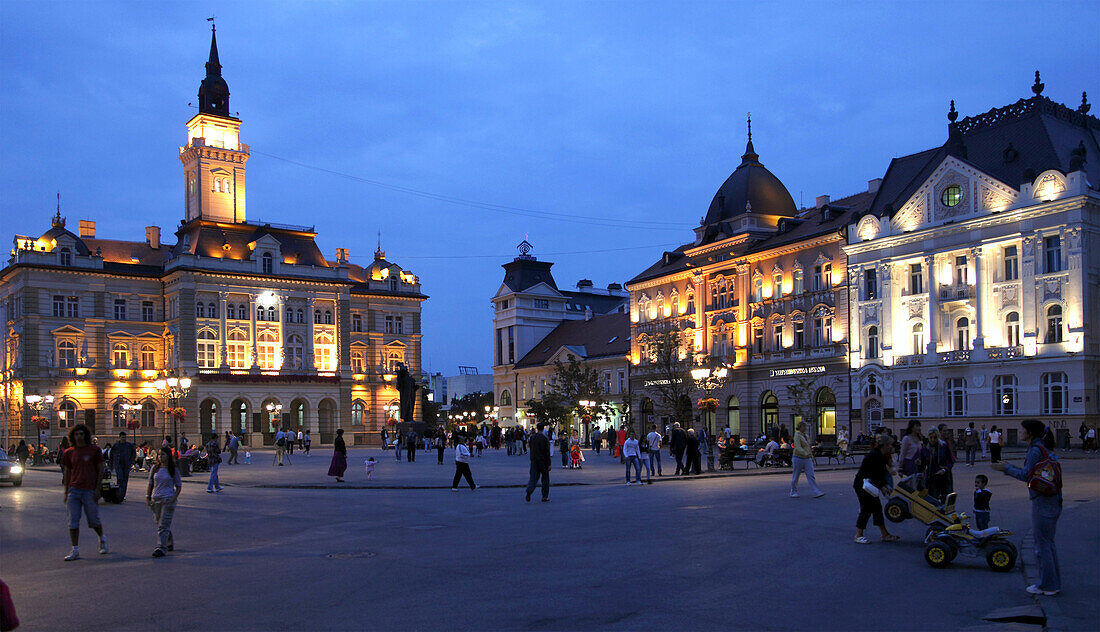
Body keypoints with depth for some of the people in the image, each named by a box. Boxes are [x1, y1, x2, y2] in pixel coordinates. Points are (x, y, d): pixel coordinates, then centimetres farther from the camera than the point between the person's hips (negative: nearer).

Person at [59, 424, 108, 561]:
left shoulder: (95, 450, 1)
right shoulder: (69, 453, 9)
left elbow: (100, 470, 1)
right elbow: (67, 472, 16)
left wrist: (97, 489, -6)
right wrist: (66, 492, 13)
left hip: (89, 490, -3)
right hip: (74, 490, 3)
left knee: (93, 521, 4)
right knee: (73, 521, -1)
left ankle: (102, 539, 31)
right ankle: (75, 551, 4)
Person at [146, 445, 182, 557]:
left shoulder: (173, 470, -2)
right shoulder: (154, 468, 7)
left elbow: (179, 486, 2)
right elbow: (150, 484, 12)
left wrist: (173, 498, -10)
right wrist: (147, 497, 1)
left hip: (168, 499, -5)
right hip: (155, 499, 5)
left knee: (164, 524, -11)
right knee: (159, 523, 14)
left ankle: (161, 547, -13)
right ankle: (170, 543, 32)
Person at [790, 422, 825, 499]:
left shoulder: (805, 435, 11)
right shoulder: (797, 436, -13)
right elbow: (798, 447, -27)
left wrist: (812, 457, 22)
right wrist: (806, 454, -41)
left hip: (807, 459, 6)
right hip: (798, 458, -6)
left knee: (811, 476, -4)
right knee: (796, 476, 5)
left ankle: (816, 492, -12)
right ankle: (793, 492, 18)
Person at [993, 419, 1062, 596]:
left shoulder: (1035, 450, -15)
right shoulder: (1045, 449, 14)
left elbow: (1026, 475, -14)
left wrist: (1006, 468, -2)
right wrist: (1008, 468, 19)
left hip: (1043, 501, -10)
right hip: (1054, 501, 10)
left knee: (1042, 544, -2)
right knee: (1048, 543, 16)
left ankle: (1047, 585, 3)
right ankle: (1054, 583, 22)